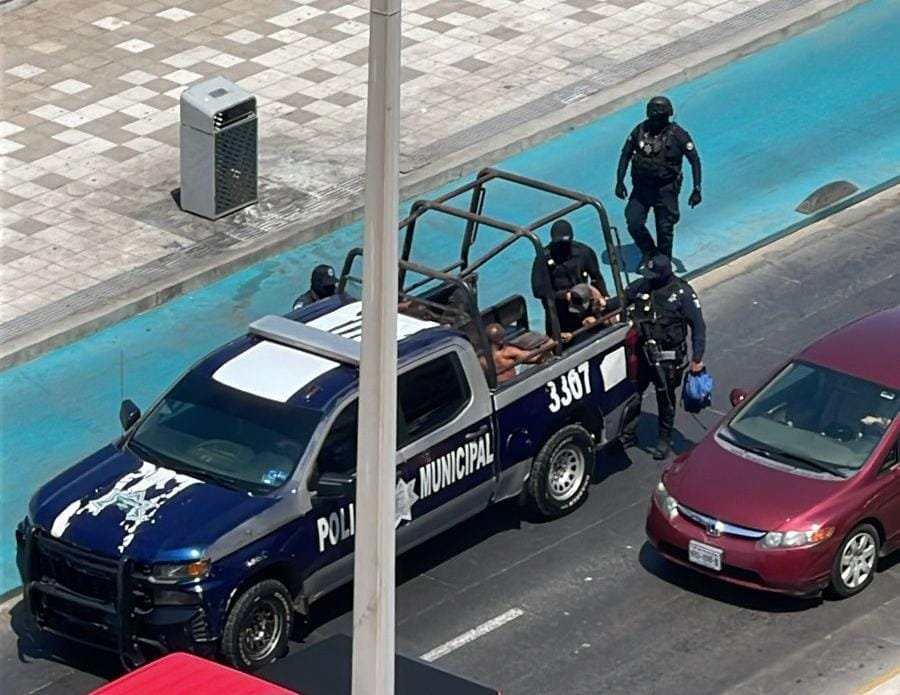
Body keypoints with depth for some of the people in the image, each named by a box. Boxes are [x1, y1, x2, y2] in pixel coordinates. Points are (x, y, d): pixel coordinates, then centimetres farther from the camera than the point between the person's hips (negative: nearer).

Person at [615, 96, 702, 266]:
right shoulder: (640, 130, -6)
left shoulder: (678, 135, -15)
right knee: (634, 223, -4)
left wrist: (697, 189, -15)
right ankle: (648, 252, 23)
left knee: (665, 229, 5)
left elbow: (695, 160, -10)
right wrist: (619, 181, 0)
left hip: (666, 189, -3)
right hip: (641, 186, 3)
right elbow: (625, 154, 5)